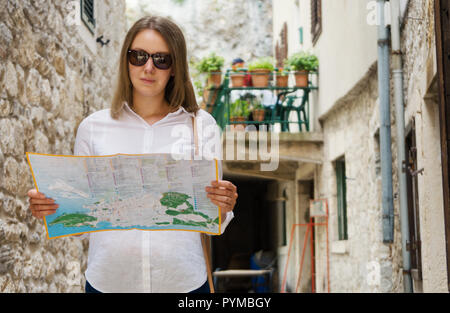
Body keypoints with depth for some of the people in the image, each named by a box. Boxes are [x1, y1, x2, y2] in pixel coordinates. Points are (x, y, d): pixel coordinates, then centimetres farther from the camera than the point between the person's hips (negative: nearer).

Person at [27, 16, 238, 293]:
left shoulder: (201, 124, 1)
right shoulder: (93, 127, 3)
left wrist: (223, 207, -18)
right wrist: (51, 210, -12)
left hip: (183, 280, 0)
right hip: (107, 280, 1)